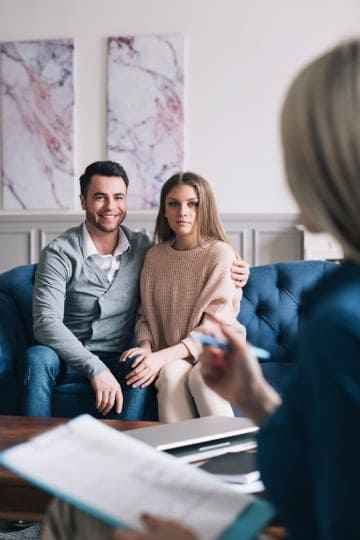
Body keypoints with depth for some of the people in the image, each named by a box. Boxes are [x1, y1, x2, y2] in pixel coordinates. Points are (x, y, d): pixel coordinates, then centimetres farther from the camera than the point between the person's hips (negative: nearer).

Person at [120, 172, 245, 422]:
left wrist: (162, 356, -23)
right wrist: (145, 347, -12)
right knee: (172, 373, -31)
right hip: (170, 358, 3)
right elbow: (146, 315, 11)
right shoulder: (154, 257, 6)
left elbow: (215, 327, -14)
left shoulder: (220, 253, -8)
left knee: (200, 378, -35)